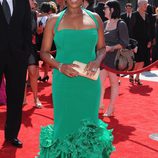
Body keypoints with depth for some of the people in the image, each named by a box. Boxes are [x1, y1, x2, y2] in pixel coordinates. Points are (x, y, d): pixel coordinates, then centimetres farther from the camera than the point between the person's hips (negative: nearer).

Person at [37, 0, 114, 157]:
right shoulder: (54, 21, 2)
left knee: (88, 122, 7)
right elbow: (44, 52, 4)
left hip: (89, 82, 1)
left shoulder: (95, 18, 6)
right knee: (65, 121, 5)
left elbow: (102, 48, 13)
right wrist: (60, 66, -14)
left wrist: (97, 61, -9)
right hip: (64, 82, -1)